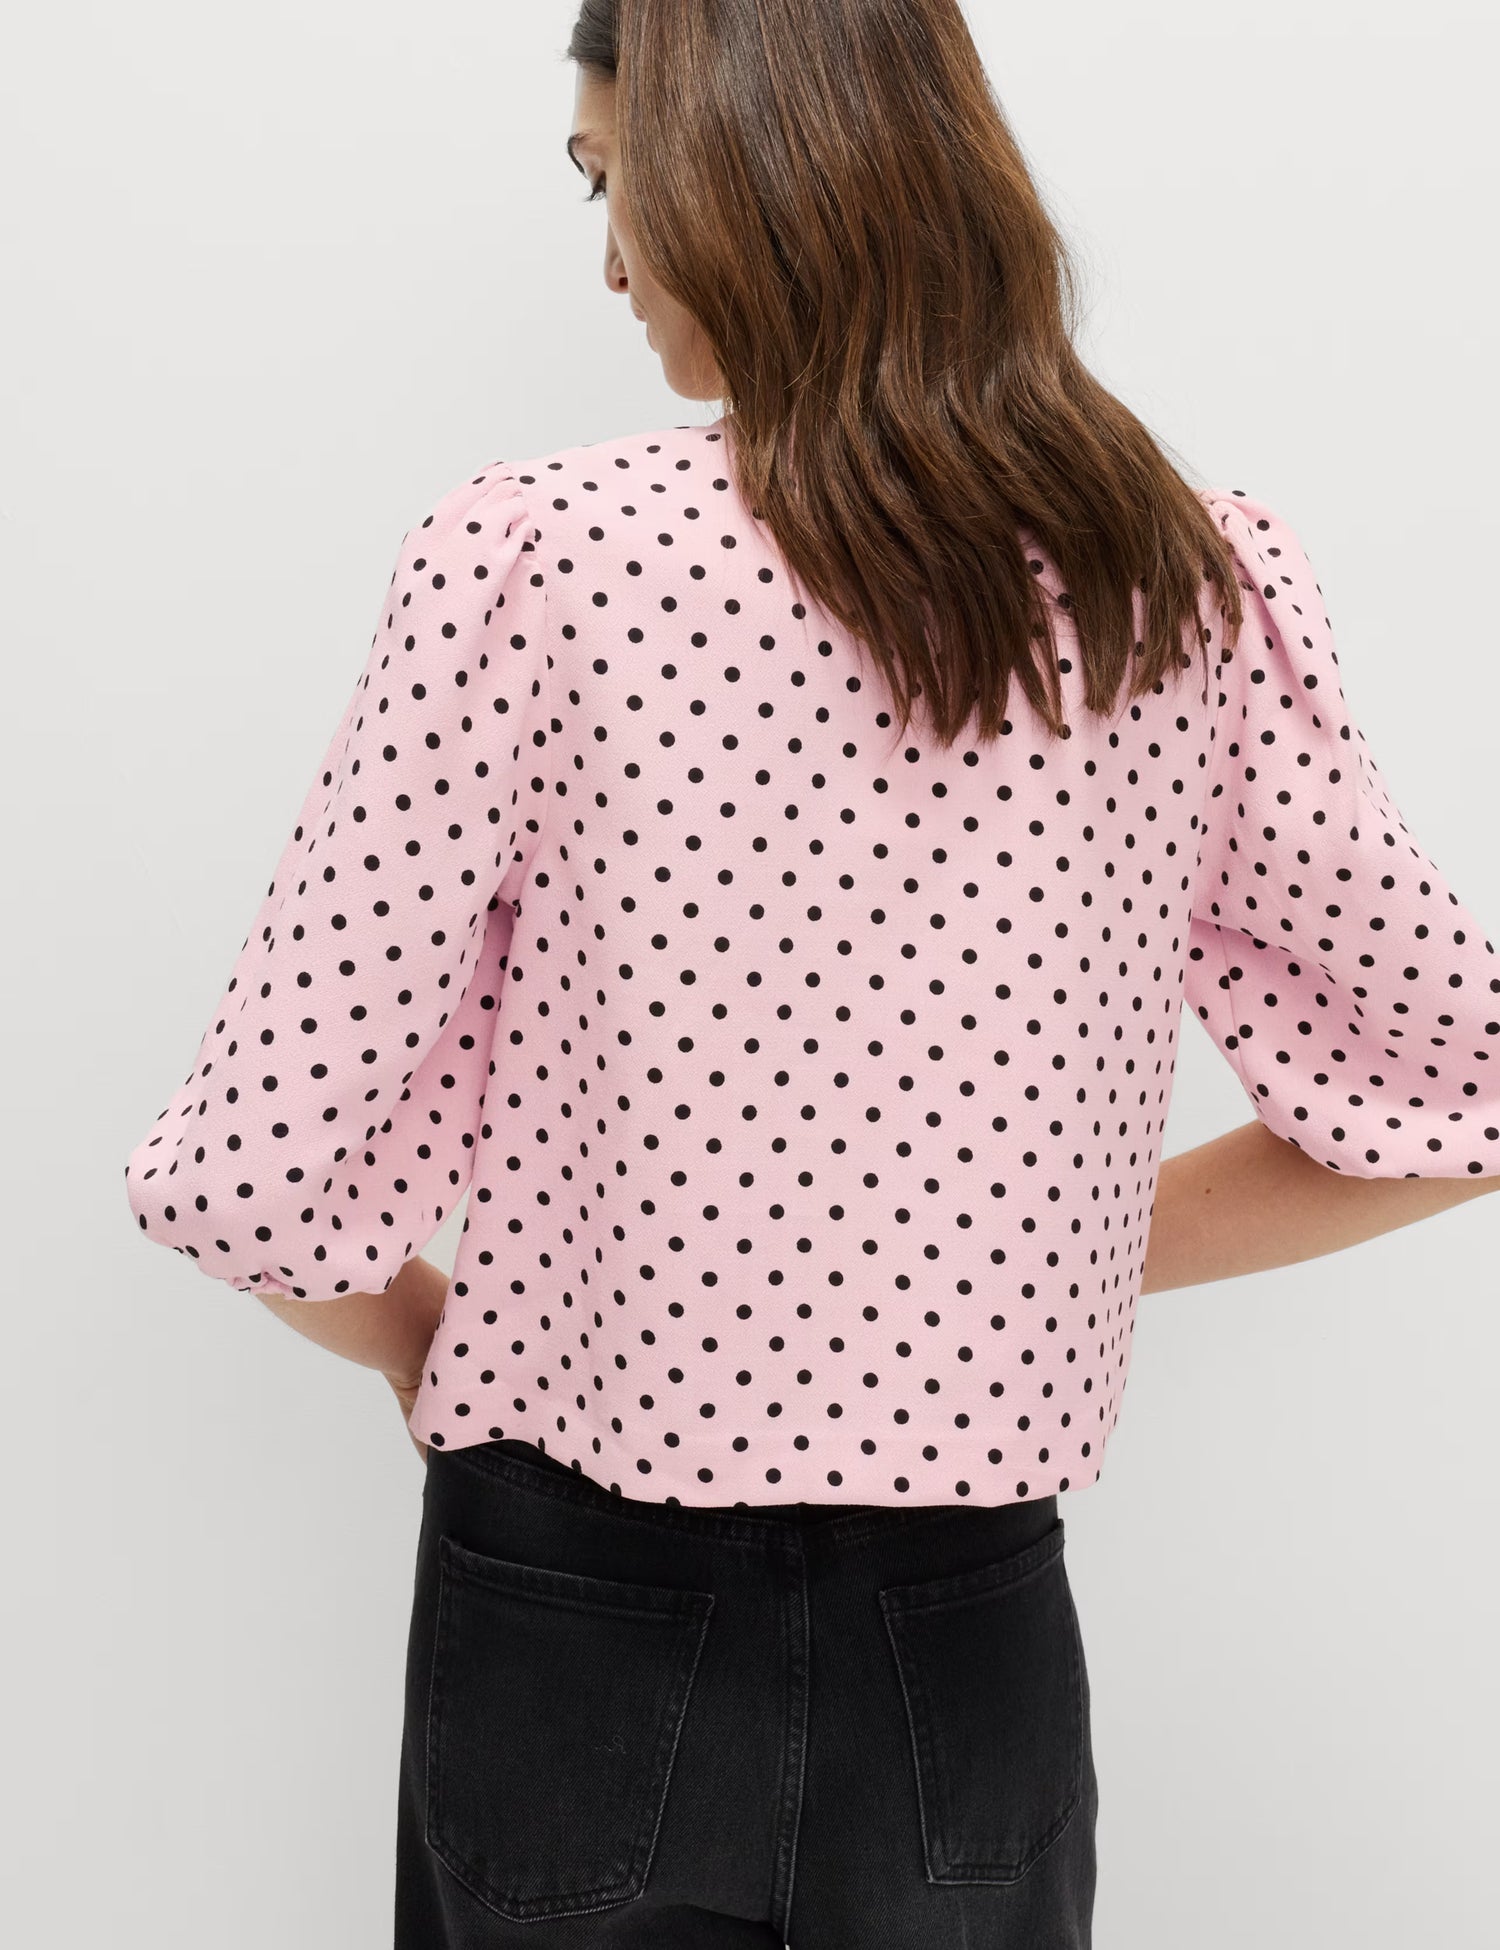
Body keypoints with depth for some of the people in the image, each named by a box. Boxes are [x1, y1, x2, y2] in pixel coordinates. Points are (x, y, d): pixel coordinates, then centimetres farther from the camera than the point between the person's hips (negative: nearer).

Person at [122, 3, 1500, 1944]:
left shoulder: (536, 549, -16)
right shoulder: (1196, 587, -5)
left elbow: (257, 1180, -15)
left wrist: (440, 1338, 5)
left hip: (582, 1630, -2)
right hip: (978, 1646, 3)